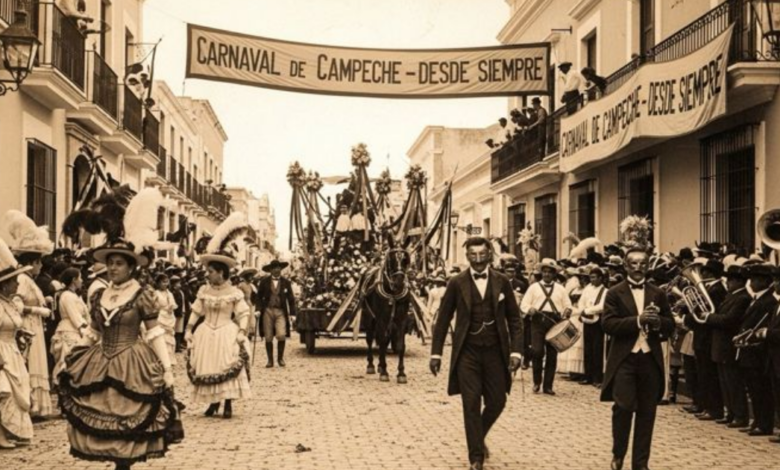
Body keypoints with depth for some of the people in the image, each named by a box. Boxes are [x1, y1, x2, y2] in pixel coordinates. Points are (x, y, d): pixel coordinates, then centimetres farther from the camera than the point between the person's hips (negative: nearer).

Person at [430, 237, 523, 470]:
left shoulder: (502, 282, 3)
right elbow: (443, 320, 4)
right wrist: (436, 353, 0)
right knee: (471, 404, -2)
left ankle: (479, 437, 34)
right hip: (467, 352, -2)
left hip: (495, 352, 2)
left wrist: (516, 351, -5)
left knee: (497, 402, 5)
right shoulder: (457, 283, 0)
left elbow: (514, 319, 5)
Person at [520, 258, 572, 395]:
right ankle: (537, 382, 6)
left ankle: (548, 386, 10)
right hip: (538, 321, -2)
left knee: (552, 355, 2)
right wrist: (530, 309, -17)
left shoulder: (560, 289, 16)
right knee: (537, 351, -14)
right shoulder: (534, 287, 11)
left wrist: (567, 311, -11)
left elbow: (568, 305, 12)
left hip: (555, 322, 2)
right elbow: (524, 304, 5)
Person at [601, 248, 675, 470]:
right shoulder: (615, 293, 1)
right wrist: (637, 320, -20)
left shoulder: (658, 294, 11)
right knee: (623, 407, -6)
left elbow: (671, 325, 8)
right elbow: (608, 324, -10)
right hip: (624, 358, -3)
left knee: (646, 413, 5)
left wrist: (658, 322, -14)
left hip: (651, 358, 3)